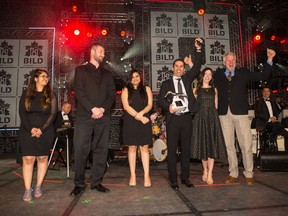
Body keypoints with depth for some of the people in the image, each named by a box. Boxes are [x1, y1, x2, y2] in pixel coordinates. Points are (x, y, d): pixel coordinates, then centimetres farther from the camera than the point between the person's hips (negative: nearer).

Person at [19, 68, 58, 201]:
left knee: (42, 158, 5)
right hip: (28, 131, 0)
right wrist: (31, 129, -13)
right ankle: (27, 189, 6)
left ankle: (39, 186, 18)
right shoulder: (26, 94, 6)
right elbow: (22, 113, 0)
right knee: (28, 159, -3)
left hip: (45, 132, 0)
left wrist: (41, 130, -13)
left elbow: (53, 114, -3)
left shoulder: (51, 95, 4)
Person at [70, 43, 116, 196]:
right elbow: (79, 92, -2)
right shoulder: (80, 70, 11)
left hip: (103, 117, 4)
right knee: (80, 150, -4)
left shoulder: (107, 74, 22)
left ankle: (96, 182, 14)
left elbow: (112, 94, 11)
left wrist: (102, 109, -7)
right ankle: (79, 184, 10)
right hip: (84, 116, -3)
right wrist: (93, 108, -12)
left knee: (101, 150, 3)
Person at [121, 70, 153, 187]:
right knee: (132, 147, 2)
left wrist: (141, 113, -15)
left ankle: (147, 175, 3)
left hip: (145, 122, 0)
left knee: (144, 147, -1)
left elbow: (150, 105, 4)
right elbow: (126, 106, -3)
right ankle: (132, 175, 10)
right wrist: (139, 117, -11)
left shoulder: (146, 89, 13)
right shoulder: (126, 90, 10)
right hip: (130, 122, 0)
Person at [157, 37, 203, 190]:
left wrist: (198, 49, -2)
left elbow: (197, 68, 5)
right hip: (172, 118, -2)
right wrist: (168, 106, -18)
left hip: (186, 117, 3)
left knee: (186, 149, 8)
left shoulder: (187, 79, 16)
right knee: (172, 150, 0)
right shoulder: (166, 83, 9)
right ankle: (173, 180, 10)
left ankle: (185, 177, 20)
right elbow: (160, 100, 2)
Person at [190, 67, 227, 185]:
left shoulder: (214, 89, 14)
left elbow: (216, 106, 13)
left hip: (212, 118, 1)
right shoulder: (196, 90, 8)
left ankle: (209, 174, -3)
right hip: (200, 118, -1)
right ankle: (205, 171, 20)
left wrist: (214, 115, 2)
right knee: (202, 145, 3)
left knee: (212, 145, -5)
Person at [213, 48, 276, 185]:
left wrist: (269, 59, 4)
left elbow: (263, 76, 10)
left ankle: (249, 174, 15)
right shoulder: (218, 74, 12)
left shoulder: (243, 73, 11)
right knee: (229, 145, 7)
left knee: (246, 144, 1)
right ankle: (233, 174, 19)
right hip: (224, 113, 1)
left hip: (240, 112, -1)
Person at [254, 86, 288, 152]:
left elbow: (276, 111, 19)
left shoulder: (273, 100, 22)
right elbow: (258, 114, -7)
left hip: (273, 122, 6)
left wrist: (275, 117, -5)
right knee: (278, 124, -34)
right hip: (264, 123, -6)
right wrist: (269, 118, -18)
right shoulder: (258, 102, 3)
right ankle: (272, 141, -19)